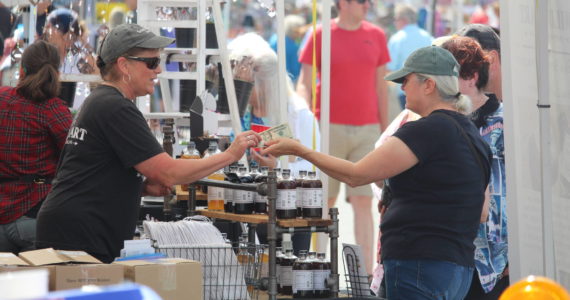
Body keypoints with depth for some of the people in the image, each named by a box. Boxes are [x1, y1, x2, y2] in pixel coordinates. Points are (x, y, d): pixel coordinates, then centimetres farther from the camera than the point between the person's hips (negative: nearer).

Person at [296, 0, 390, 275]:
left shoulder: (376, 36, 8)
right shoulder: (321, 35, -1)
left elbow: (380, 86, 13)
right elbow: (304, 84, -1)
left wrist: (385, 131, 12)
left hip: (367, 129, 2)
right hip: (330, 127, -2)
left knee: (363, 202, -4)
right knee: (326, 202, 6)